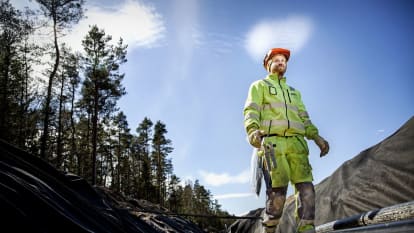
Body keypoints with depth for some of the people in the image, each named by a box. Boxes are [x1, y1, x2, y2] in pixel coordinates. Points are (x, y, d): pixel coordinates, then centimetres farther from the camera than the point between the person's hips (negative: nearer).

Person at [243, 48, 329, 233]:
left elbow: (304, 118, 26)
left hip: (296, 142, 5)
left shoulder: (294, 92, 35)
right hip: (273, 141, -5)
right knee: (278, 188, -14)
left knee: (306, 186, -10)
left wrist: (316, 137, 9)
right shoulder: (259, 86, 19)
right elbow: (251, 111, 3)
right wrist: (252, 130, -19)